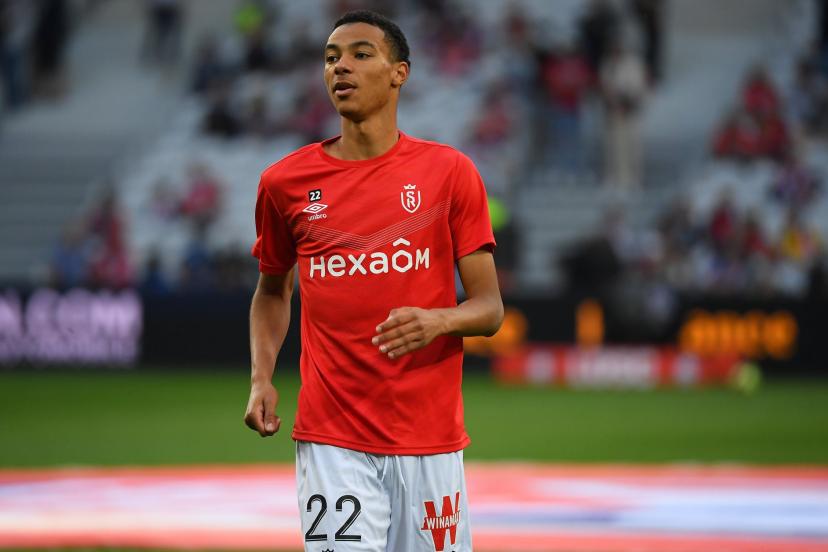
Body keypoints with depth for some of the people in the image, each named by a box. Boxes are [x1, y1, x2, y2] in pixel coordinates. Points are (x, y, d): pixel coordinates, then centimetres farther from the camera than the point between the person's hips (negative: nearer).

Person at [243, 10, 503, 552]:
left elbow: (490, 308, 3)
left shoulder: (450, 172, 2)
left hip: (431, 439, 0)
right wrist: (262, 378, 5)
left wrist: (439, 320, -19)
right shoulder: (285, 181, 6)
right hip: (330, 439, 0)